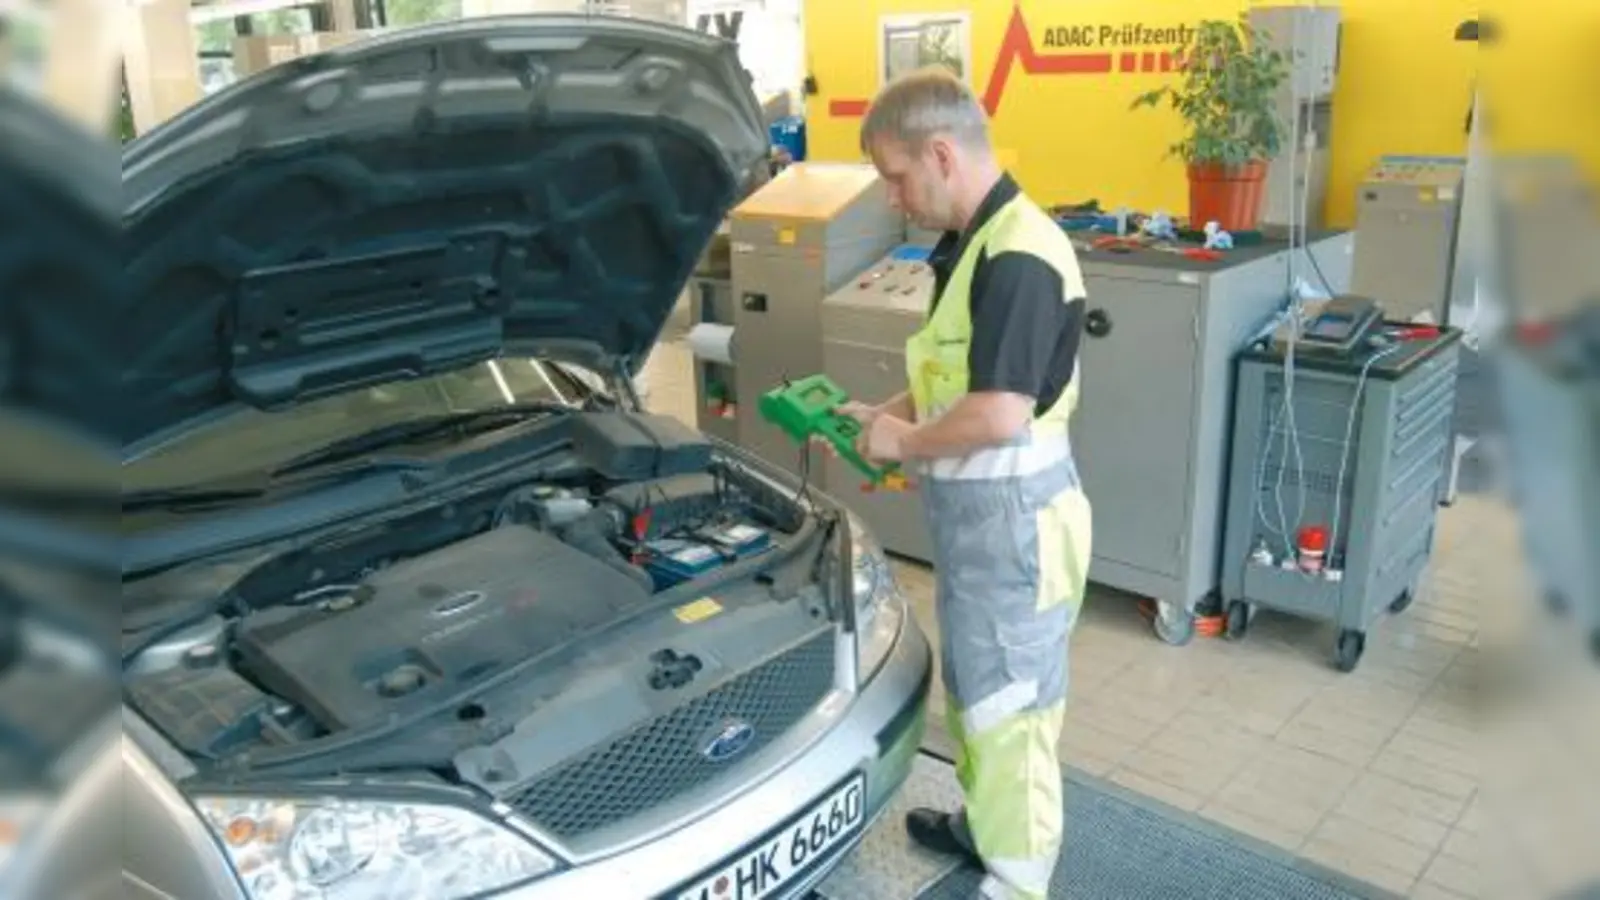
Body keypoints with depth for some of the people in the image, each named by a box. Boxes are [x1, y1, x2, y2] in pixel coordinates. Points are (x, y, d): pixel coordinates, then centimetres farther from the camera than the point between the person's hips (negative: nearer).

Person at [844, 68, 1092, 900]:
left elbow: (999, 415, -29)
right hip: (974, 509, 10)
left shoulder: (1018, 255, -23)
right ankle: (981, 822, 44)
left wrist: (903, 442, -14)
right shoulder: (973, 244, 9)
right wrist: (886, 415, 8)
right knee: (972, 682, 24)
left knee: (1010, 699, 4)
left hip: (1013, 515, -10)